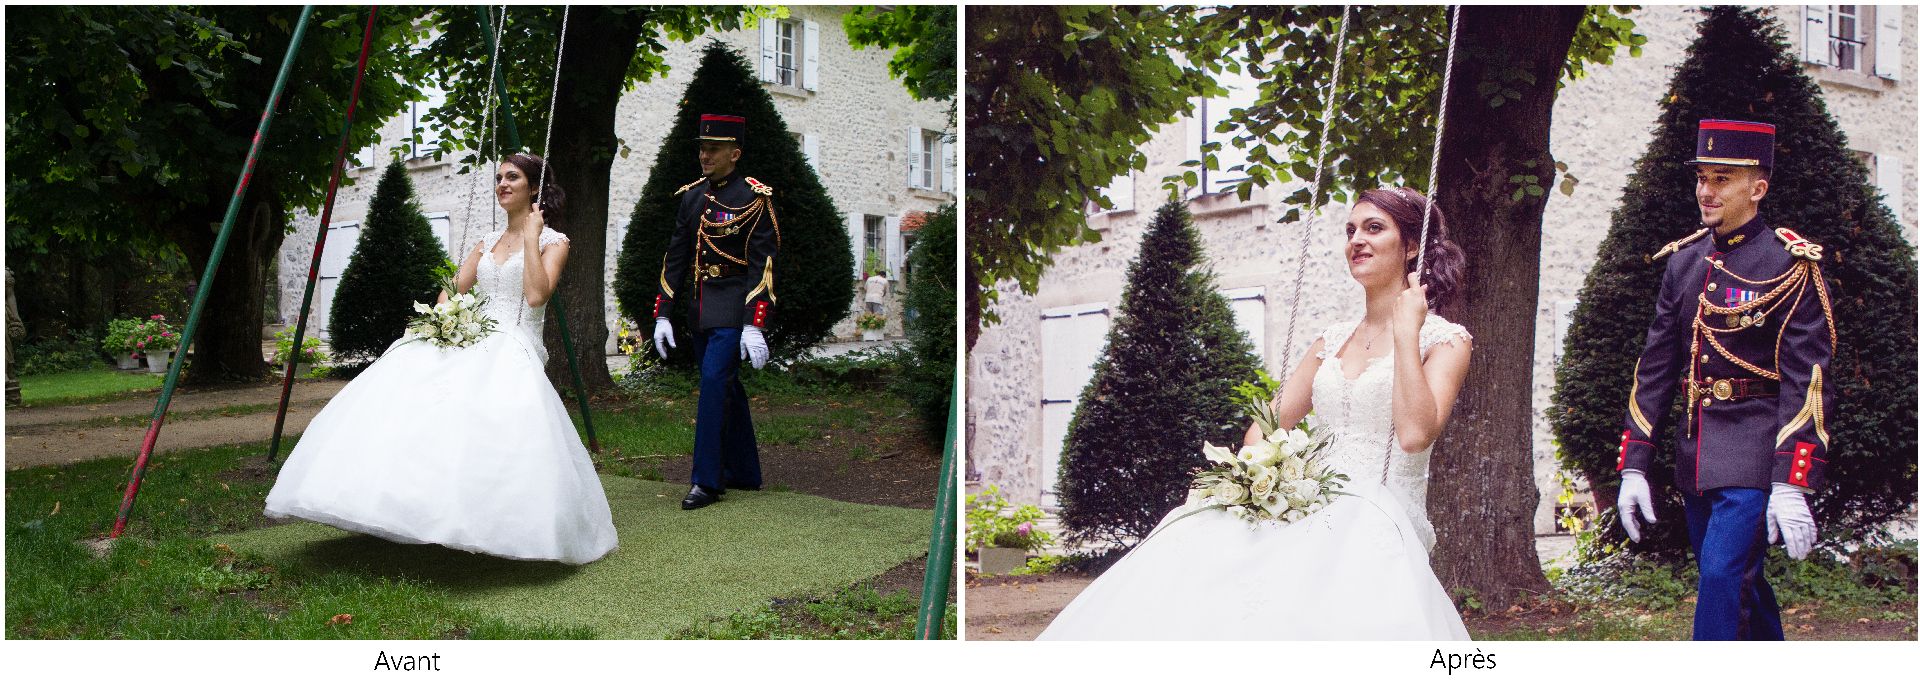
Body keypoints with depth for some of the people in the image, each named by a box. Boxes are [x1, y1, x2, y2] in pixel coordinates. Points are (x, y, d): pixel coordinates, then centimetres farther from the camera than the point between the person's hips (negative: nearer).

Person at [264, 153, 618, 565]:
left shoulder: (553, 241, 3)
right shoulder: (487, 243, 23)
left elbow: (536, 295, -14)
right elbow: (454, 290, 18)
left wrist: (530, 237, -9)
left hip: (514, 349, -7)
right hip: (471, 340, 7)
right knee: (408, 388, -18)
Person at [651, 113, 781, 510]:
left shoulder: (755, 198, -10)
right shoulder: (692, 196, 10)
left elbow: (763, 265, -15)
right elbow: (676, 256, 13)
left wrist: (754, 325, -22)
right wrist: (663, 314, 7)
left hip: (735, 306, -7)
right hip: (702, 308, 7)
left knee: (714, 381, -15)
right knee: (726, 388, 14)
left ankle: (707, 481, -9)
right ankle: (743, 474, 26)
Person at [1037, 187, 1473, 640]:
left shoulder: (1444, 340, 4)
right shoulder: (1331, 342, 22)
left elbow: (1416, 434, -15)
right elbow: (1268, 424, 19)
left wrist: (1405, 331, -8)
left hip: (1377, 520, -5)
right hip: (1312, 509, 5)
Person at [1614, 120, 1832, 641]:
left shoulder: (1790, 264, -9)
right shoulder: (1683, 262, 9)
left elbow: (1806, 379, -14)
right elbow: (1655, 368, 10)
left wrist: (1791, 485, -21)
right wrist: (1634, 466, 6)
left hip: (1755, 452, -7)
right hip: (1696, 454, 7)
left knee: (1722, 576, -14)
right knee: (1742, 584, 15)